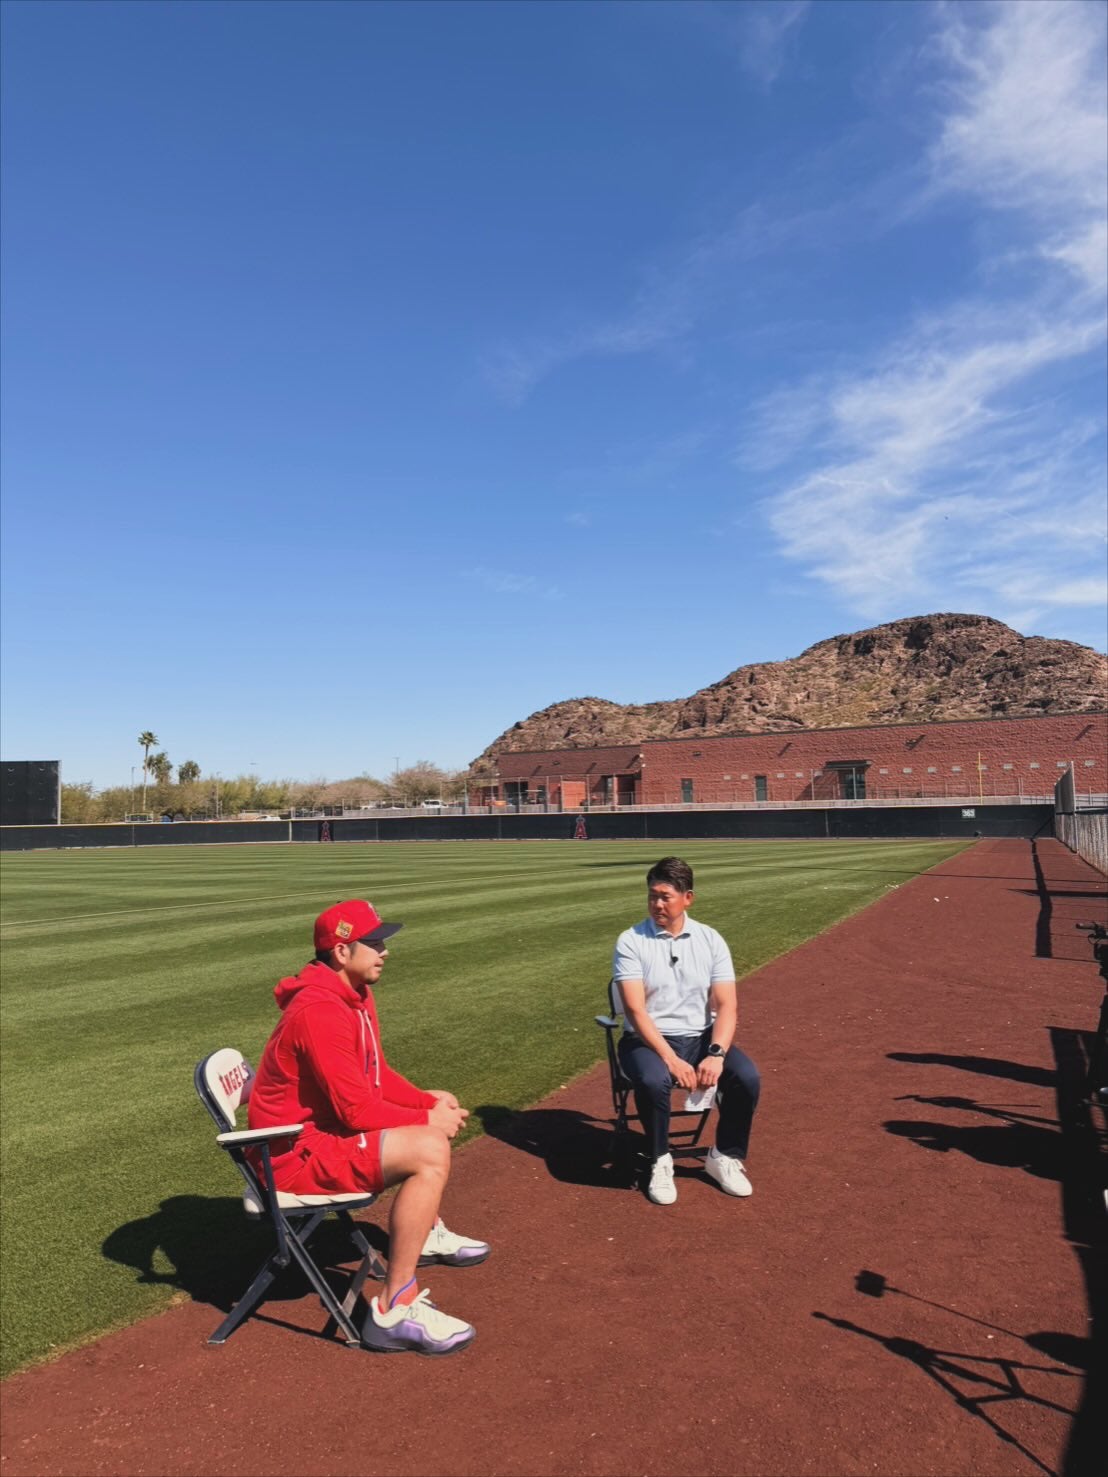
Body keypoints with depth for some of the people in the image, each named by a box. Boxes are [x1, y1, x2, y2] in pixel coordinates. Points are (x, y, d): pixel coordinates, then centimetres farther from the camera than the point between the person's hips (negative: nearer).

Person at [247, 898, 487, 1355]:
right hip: (296, 1154, -10)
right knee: (429, 1150, -26)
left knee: (436, 1120, 20)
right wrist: (426, 1118, -14)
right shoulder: (319, 1011, -27)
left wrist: (427, 1102, -3)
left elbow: (379, 1076, 11)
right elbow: (357, 1111, -26)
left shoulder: (355, 994, 5)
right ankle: (395, 1311, -20)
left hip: (326, 1129, 10)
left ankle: (427, 1235, 36)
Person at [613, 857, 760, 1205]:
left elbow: (727, 1007, -4)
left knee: (747, 1076, -23)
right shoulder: (630, 941, -6)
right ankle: (660, 1162, -7)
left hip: (701, 1038, 3)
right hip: (647, 1041, -3)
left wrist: (716, 1054, -21)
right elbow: (636, 1010, -15)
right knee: (652, 1081, -35)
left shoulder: (711, 940, 2)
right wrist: (671, 1059, -25)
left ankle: (725, 1157, 3)